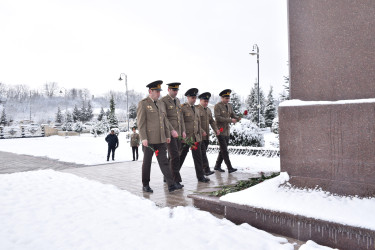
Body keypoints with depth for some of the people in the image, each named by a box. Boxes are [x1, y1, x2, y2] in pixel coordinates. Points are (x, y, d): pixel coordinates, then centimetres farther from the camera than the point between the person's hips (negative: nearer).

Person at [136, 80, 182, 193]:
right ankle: (145, 185, 21)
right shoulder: (143, 104, -6)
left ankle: (171, 185, 0)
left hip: (160, 139, 6)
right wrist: (143, 138, -17)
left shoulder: (160, 103, 15)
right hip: (148, 140, -5)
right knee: (147, 162, 7)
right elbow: (141, 123, -11)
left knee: (164, 161, 2)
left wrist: (168, 135, 14)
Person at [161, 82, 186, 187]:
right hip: (169, 133, -8)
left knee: (173, 156, 11)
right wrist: (172, 130, -22)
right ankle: (176, 180, -6)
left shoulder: (177, 100, 17)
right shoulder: (163, 101, -9)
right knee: (175, 156, -11)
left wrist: (183, 130, 11)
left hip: (178, 133, 8)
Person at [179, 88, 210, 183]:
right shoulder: (183, 108, -7)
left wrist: (201, 132, 17)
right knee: (180, 157, 4)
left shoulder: (196, 110, 16)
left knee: (198, 157, 6)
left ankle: (201, 176, 13)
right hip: (185, 137, -6)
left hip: (196, 138, 6)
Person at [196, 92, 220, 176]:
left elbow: (212, 121, 19)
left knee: (203, 153, 11)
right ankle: (206, 170, -10)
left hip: (207, 136, 7)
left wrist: (216, 129, 3)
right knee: (203, 153, -9)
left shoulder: (208, 110, 17)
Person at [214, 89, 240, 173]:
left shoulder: (229, 106, 11)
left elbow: (233, 116, 10)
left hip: (227, 131, 7)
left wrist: (238, 118, -13)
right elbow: (217, 118, -21)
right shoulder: (217, 106, -11)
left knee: (223, 150, 11)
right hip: (220, 131, -7)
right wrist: (230, 120, -24)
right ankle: (230, 168, -7)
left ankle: (217, 166, 22)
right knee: (224, 150, -8)